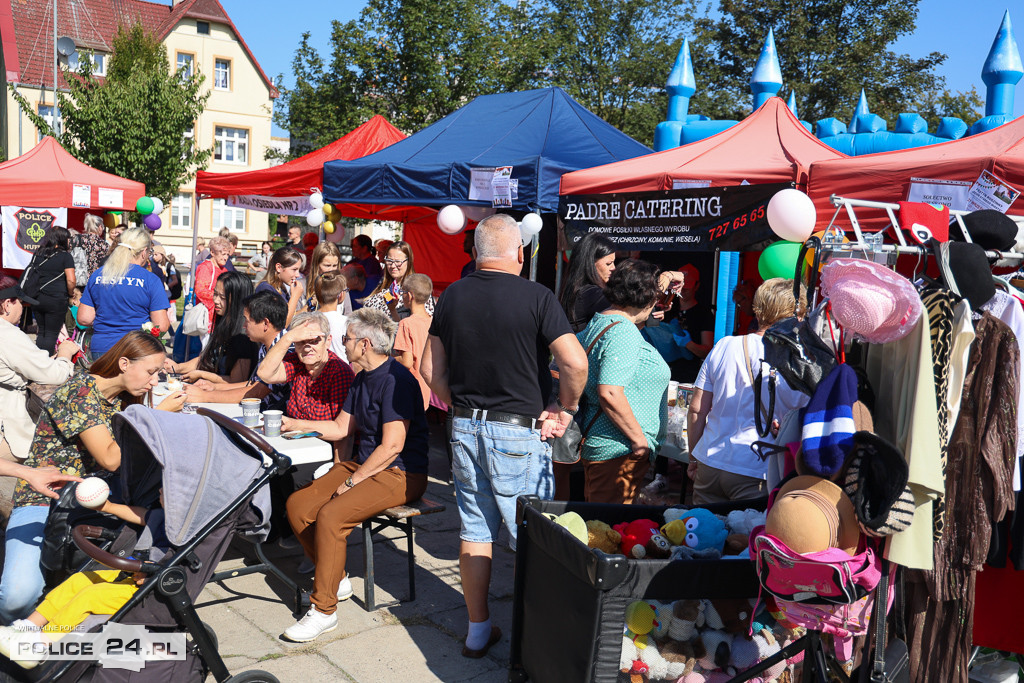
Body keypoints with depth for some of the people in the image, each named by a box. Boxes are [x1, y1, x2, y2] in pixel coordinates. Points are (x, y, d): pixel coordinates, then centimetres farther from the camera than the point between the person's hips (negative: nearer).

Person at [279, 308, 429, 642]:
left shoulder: (394, 380, -18)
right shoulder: (363, 378, 14)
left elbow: (392, 446, -22)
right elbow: (341, 427, 22)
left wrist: (351, 483, -17)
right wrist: (295, 424, 20)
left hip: (400, 474, -10)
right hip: (363, 464, 10)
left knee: (331, 515, -28)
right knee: (298, 505, -3)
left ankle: (324, 609, -14)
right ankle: (337, 579, 13)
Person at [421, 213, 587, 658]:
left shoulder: (452, 296, 4)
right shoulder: (536, 297, -12)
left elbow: (431, 367, 9)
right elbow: (575, 363, -19)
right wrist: (565, 408, -4)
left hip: (465, 426, 5)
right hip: (519, 431, -5)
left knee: (475, 531, 14)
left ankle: (478, 631, 24)